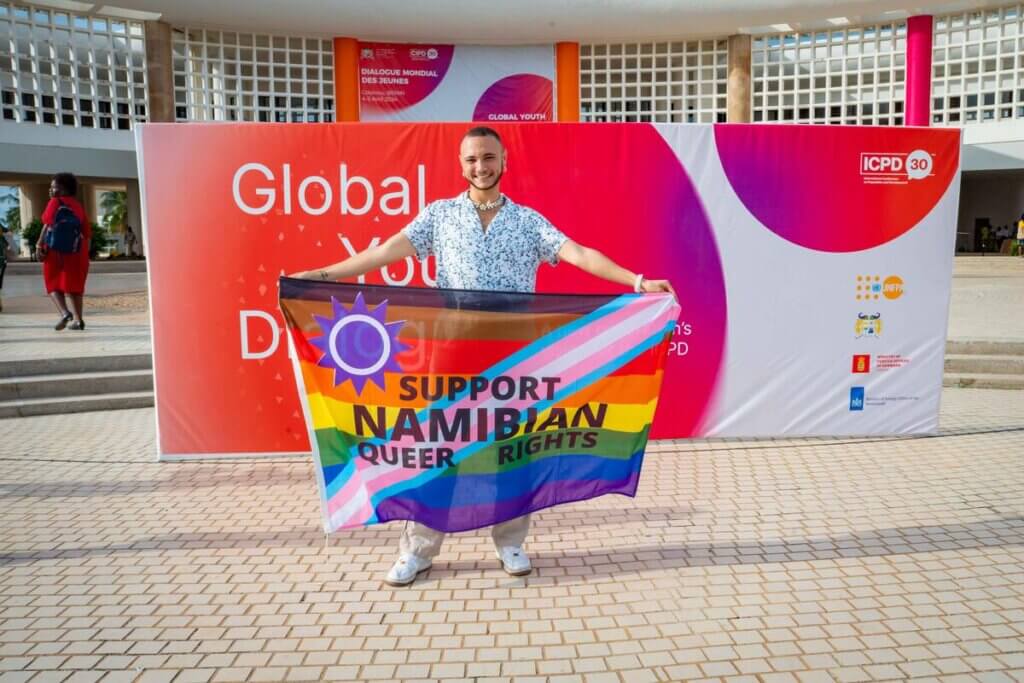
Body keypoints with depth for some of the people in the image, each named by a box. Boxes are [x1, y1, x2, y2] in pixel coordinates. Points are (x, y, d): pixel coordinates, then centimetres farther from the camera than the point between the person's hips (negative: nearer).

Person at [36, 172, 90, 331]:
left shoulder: (55, 202, -2)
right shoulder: (78, 206, 12)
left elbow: (48, 225, -13)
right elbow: (87, 232, 9)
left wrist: (39, 245, -12)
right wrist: (84, 251, 17)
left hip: (57, 248, -4)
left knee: (53, 283, 7)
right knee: (73, 285, 12)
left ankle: (64, 312, -15)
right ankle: (78, 319, 8)